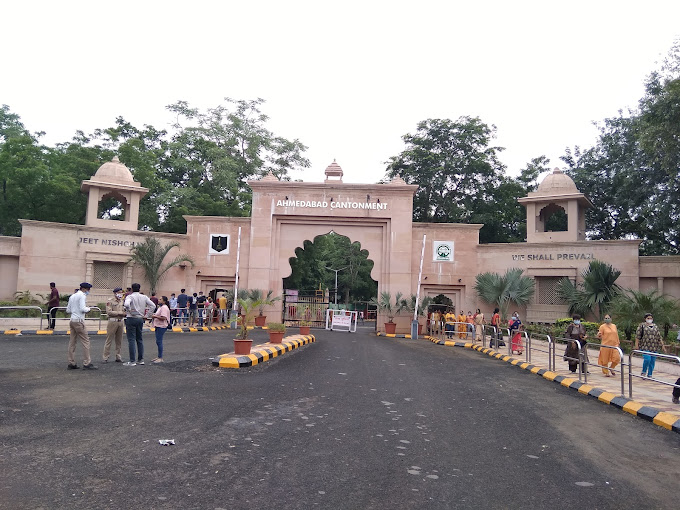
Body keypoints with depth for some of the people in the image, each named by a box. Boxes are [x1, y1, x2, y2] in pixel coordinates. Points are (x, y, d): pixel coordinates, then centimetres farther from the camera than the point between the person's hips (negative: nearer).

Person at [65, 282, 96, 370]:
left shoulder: (72, 296, 18)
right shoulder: (82, 295, -8)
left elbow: (68, 310, 18)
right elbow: (82, 309, -18)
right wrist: (88, 309, 0)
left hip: (72, 320, 9)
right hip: (79, 321, -9)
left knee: (72, 342, 10)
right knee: (85, 342, -6)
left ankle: (71, 363, 13)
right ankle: (87, 363, -8)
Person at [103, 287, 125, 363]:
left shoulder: (122, 301, 15)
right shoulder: (110, 301, -3)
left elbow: (124, 312, 18)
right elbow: (109, 312, -14)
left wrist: (124, 312, -5)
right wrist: (119, 312, -13)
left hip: (120, 322, 6)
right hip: (112, 322, -6)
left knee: (119, 341, 9)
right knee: (109, 340, -3)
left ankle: (118, 357, 15)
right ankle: (105, 357, 3)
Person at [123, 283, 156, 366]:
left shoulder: (130, 296, -9)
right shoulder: (144, 297, 7)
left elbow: (126, 304, -30)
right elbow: (153, 305, 4)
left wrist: (130, 311, -14)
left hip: (131, 319, -5)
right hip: (140, 319, 5)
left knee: (131, 340, -2)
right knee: (139, 339, 14)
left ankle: (132, 361, -3)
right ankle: (141, 359, 17)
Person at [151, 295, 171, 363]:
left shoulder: (164, 308, -14)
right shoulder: (160, 307, 19)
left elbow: (163, 318, -23)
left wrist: (155, 316, -16)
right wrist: (154, 316, 11)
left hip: (161, 327, -11)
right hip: (158, 326, 11)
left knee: (159, 341, -10)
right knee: (158, 342, 13)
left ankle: (160, 358, -6)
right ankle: (159, 357, 20)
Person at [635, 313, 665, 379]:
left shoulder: (655, 326, 14)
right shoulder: (642, 326, 1)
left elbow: (659, 337, 16)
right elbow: (637, 336, -2)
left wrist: (662, 344, 9)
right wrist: (636, 345, -8)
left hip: (654, 347, 4)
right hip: (645, 347, -4)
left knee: (652, 361, 4)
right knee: (647, 359, -17)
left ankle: (649, 375, 16)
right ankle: (643, 372, 5)